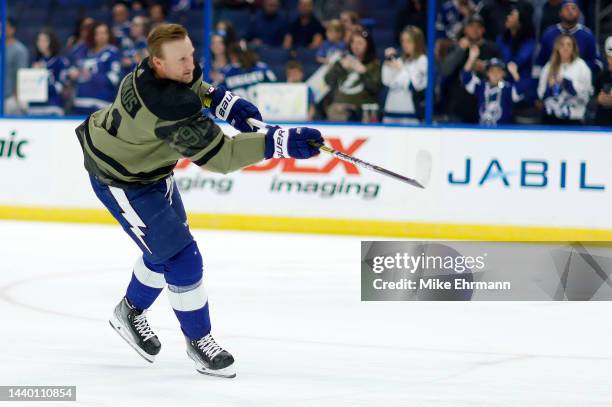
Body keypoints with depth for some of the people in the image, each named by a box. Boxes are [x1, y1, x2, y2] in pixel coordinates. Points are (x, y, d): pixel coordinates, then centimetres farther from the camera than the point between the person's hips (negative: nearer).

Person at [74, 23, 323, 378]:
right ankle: (198, 340, 10)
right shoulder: (168, 106, -41)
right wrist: (279, 142, -48)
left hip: (152, 166, 10)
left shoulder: (168, 67, -15)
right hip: (120, 181, -10)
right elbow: (218, 155, -42)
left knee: (166, 246, 23)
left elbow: (189, 86, 11)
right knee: (181, 257, -8)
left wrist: (223, 100, -7)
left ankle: (131, 312, 45)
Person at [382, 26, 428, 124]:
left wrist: (400, 70, -6)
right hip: (392, 108, 6)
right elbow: (387, 82, 10)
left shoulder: (422, 60, -2)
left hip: (410, 110, -6)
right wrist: (387, 62, 6)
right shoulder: (400, 60, 15)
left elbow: (416, 84, -11)